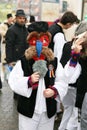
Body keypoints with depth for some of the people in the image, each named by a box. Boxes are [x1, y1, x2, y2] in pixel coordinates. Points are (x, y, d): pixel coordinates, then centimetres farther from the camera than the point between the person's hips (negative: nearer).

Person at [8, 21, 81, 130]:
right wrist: (29, 81, -23)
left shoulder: (54, 62, -4)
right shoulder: (23, 62, -9)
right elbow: (13, 81, -10)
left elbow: (63, 81, -2)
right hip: (28, 109, -2)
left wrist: (55, 90, -20)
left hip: (48, 110, 2)